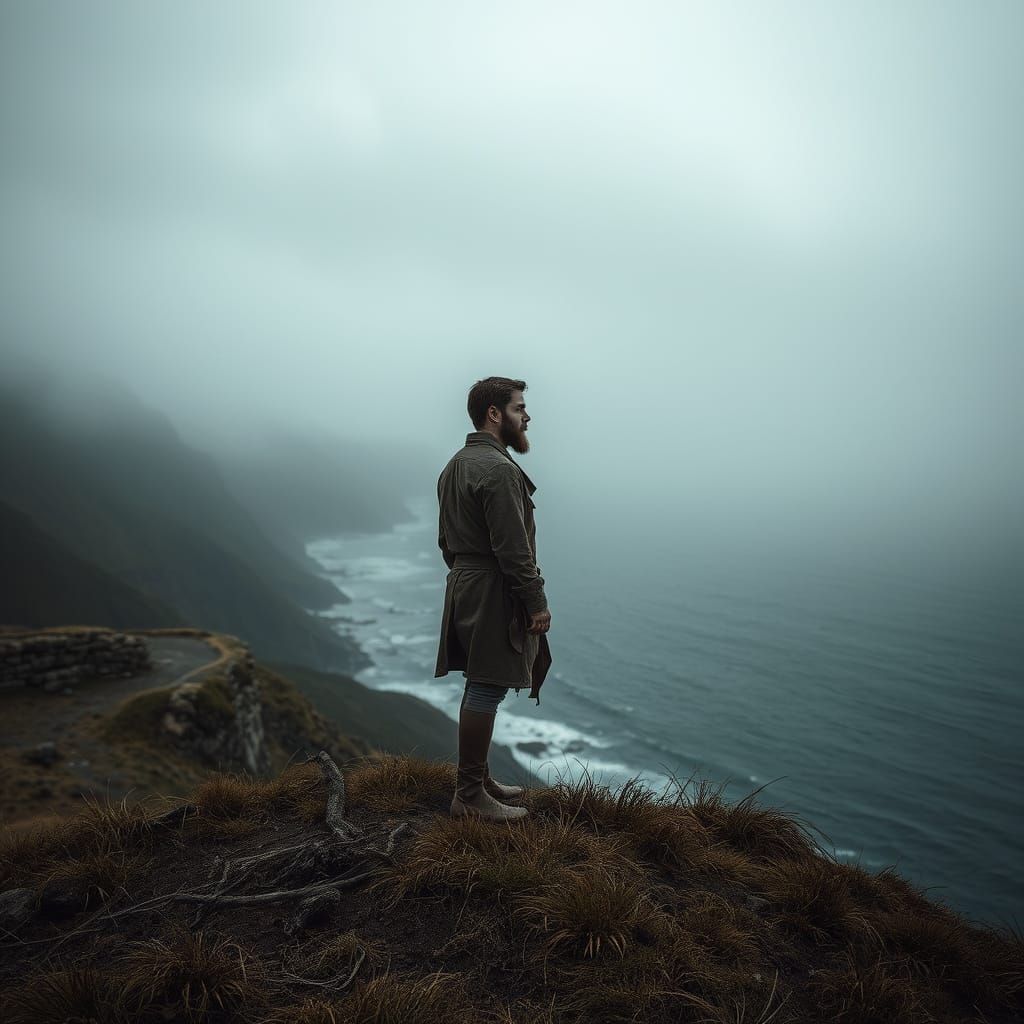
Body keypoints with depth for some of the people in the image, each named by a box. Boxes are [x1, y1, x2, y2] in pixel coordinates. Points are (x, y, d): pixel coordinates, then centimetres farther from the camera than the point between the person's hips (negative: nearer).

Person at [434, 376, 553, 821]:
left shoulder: (454, 466, 14)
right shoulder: (498, 469, -18)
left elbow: (446, 540, 18)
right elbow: (513, 548, -21)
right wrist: (537, 602, -15)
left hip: (463, 586, 10)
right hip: (495, 593, -10)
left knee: (479, 688, 17)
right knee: (486, 691, -3)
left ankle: (478, 779, 28)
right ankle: (470, 796, 6)